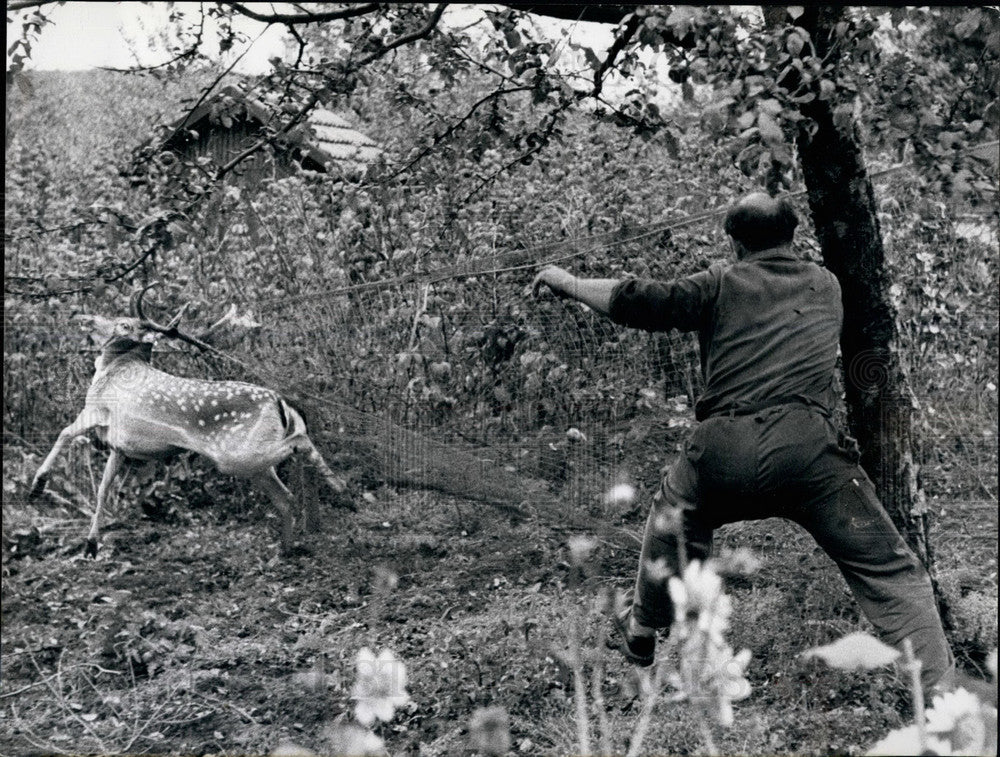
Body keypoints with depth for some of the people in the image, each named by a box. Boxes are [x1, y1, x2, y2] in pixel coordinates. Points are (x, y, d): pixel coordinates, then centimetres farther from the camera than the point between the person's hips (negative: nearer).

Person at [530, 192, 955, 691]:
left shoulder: (722, 285, 13)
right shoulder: (826, 286, 21)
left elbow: (638, 303, 6)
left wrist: (568, 283, 18)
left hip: (723, 449, 1)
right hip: (806, 444, 0)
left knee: (673, 518, 30)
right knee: (889, 572, 6)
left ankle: (642, 634, 45)